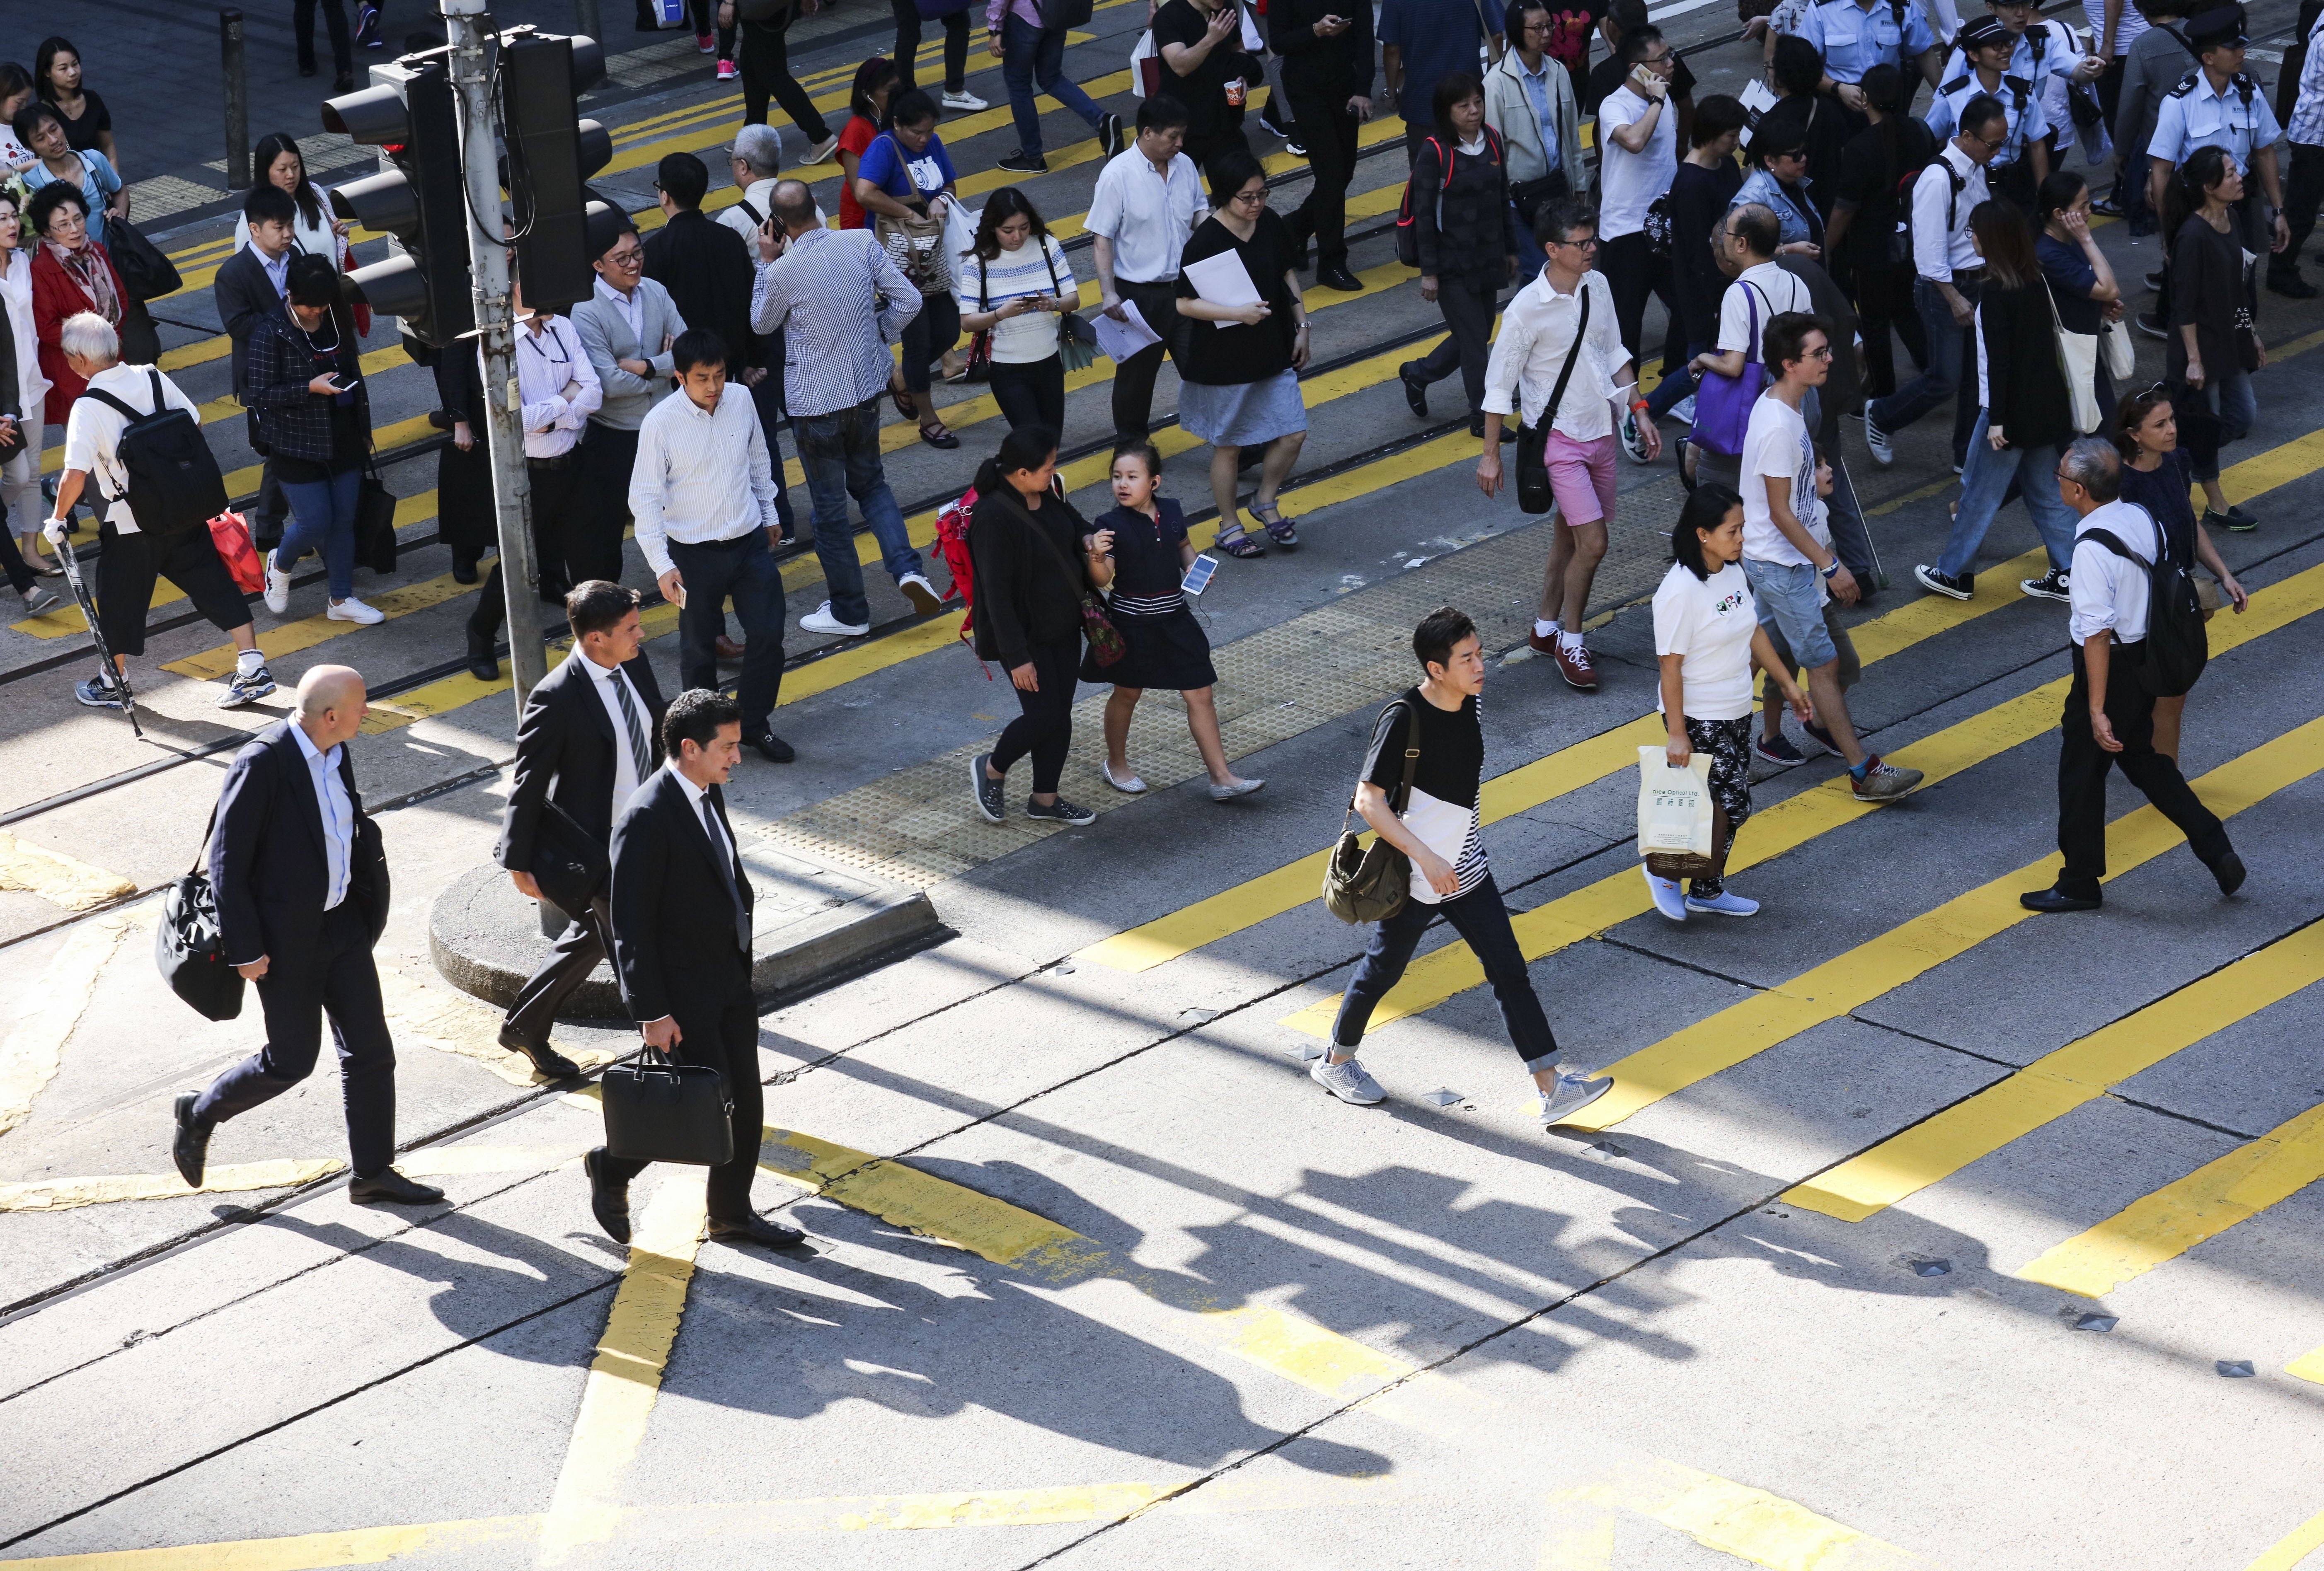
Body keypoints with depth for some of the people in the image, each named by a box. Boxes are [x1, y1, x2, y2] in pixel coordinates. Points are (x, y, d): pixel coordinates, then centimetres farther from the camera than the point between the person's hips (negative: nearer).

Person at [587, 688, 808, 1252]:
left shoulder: (710, 793, 4)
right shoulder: (647, 818, -24)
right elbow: (631, 924, -22)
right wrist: (652, 1013, -21)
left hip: (731, 976, 8)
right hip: (683, 991, -8)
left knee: (746, 1101, 12)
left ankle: (732, 1215, 27)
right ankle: (613, 1167, 18)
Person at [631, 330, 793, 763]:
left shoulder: (741, 402, -5)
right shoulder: (661, 423, -18)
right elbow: (645, 498, -14)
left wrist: (769, 514, 23)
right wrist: (662, 565, -19)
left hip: (750, 543, 4)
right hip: (696, 553, -4)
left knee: (768, 634, 5)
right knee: (699, 649, 9)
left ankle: (755, 724, 25)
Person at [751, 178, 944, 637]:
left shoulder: (783, 271, -19)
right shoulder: (862, 243, -10)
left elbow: (762, 323, 1)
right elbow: (908, 300, -7)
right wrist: (879, 336, 9)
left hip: (815, 403, -4)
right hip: (867, 389, 4)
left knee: (829, 505, 10)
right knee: (871, 483, 25)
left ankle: (849, 612, 20)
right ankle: (906, 568, 4)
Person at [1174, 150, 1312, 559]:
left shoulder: (1270, 225, -3)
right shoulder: (1205, 242, -21)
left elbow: (1287, 275, 11)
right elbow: (1185, 304, -19)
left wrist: (1302, 327, 9)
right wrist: (1238, 313, -29)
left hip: (1274, 352, 5)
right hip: (1224, 363, -5)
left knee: (1293, 434, 4)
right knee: (1229, 446, 9)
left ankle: (1265, 502, 29)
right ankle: (1230, 527, 27)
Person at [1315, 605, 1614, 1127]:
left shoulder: (1467, 702, -1)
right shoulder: (1404, 718, -24)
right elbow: (1368, 800, -25)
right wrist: (1426, 858, -30)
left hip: (1468, 870, 7)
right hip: (1414, 879, -7)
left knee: (1510, 972, 2)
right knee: (1383, 970, 12)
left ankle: (1551, 1090, 3)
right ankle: (1336, 1063, 36)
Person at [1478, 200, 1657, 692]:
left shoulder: (1598, 286, -1)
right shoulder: (1527, 309, -20)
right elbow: (1499, 383, -13)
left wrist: (1639, 410, 9)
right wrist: (1491, 455, -10)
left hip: (1601, 432, 6)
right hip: (1559, 439, -6)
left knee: (1571, 538, 15)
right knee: (1592, 543, -12)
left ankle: (1546, 628, 31)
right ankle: (1570, 642, 5)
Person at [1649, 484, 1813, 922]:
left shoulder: (1733, 573, 1)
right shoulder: (1681, 591, -24)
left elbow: (1753, 632, 16)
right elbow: (1670, 665, -21)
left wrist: (1787, 684, 19)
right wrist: (1677, 735, -21)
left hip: (1736, 713, 8)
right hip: (1698, 718, -8)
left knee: (1730, 806, 14)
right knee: (1729, 804, -7)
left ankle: (1708, 889, 29)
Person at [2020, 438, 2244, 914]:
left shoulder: (2092, 549, -27)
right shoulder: (2144, 520, -2)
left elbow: (2098, 633, -26)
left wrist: (2096, 710, -23)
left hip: (2110, 666, -8)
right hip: (2147, 657, 8)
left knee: (2081, 772, 9)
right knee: (2144, 760, 24)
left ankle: (2079, 885, 22)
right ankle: (2218, 852, 23)